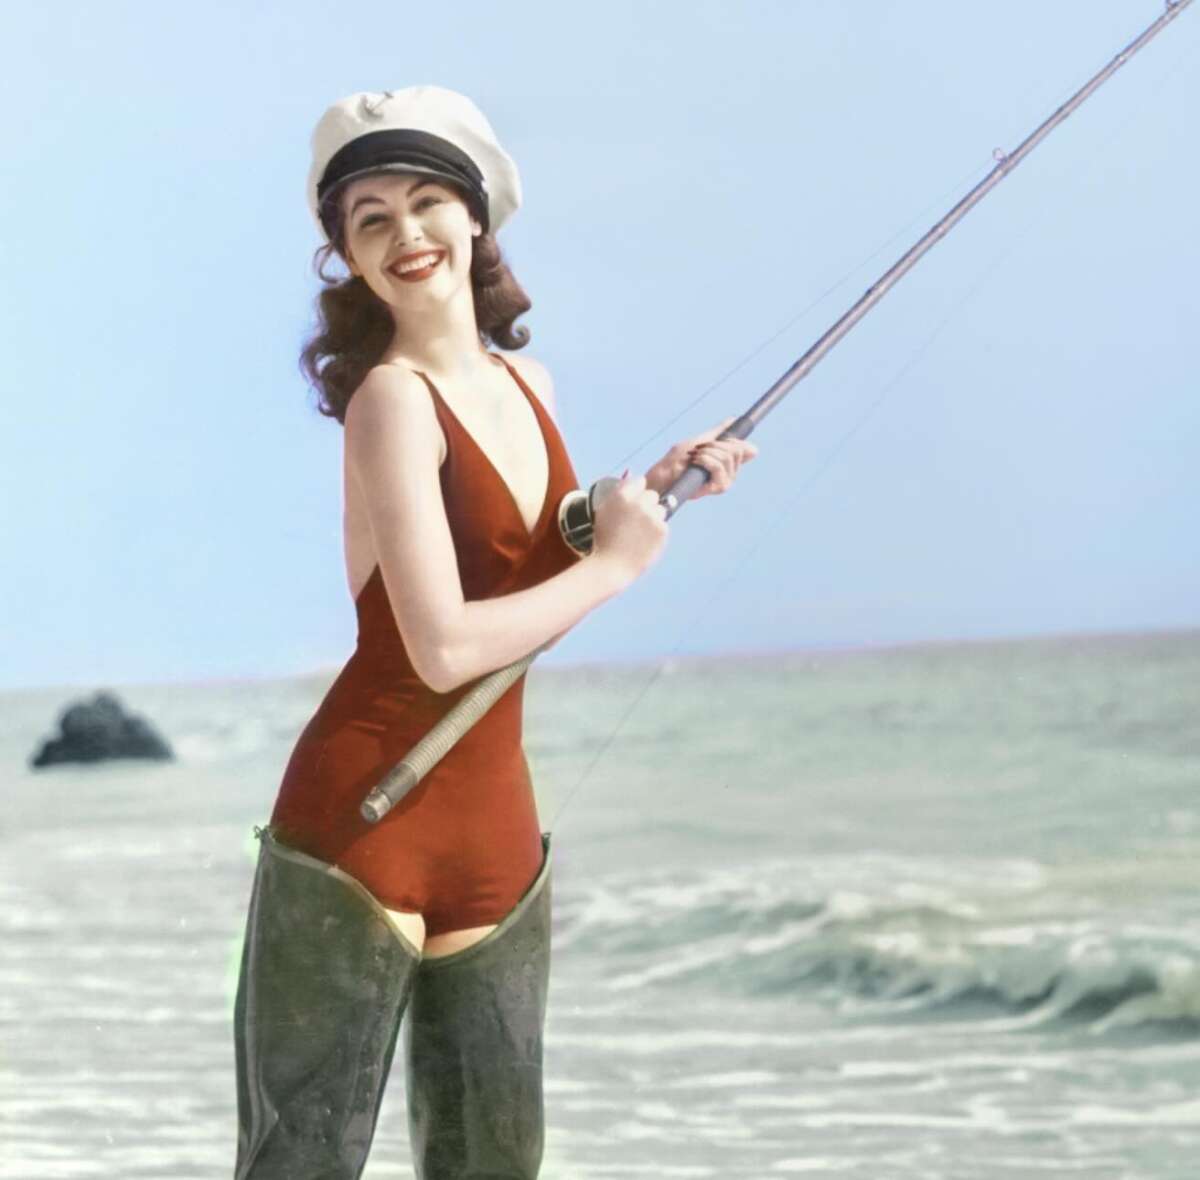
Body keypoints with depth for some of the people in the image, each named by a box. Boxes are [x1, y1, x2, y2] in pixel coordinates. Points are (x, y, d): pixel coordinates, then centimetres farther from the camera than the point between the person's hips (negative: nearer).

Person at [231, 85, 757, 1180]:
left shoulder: (526, 383, 11)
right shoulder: (391, 399, -14)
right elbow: (445, 649, -23)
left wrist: (653, 492, 8)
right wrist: (616, 564, -12)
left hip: (496, 833, 8)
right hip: (364, 829, -8)